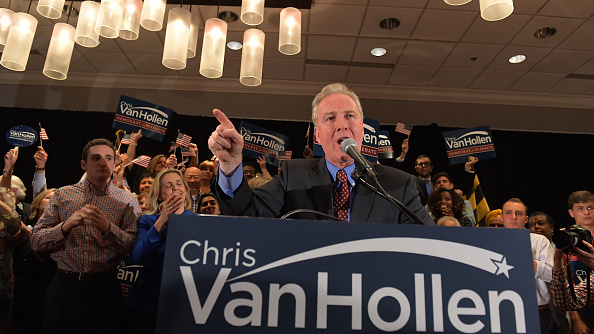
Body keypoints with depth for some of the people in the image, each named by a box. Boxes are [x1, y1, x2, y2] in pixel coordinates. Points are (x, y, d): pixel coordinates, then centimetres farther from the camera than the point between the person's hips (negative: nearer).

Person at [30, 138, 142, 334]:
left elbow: (132, 247, -9)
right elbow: (36, 241, 0)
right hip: (64, 286, 1)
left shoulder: (128, 200, 0)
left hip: (103, 288, -1)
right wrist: (66, 226, -18)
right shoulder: (62, 195, 5)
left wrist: (107, 227, -25)